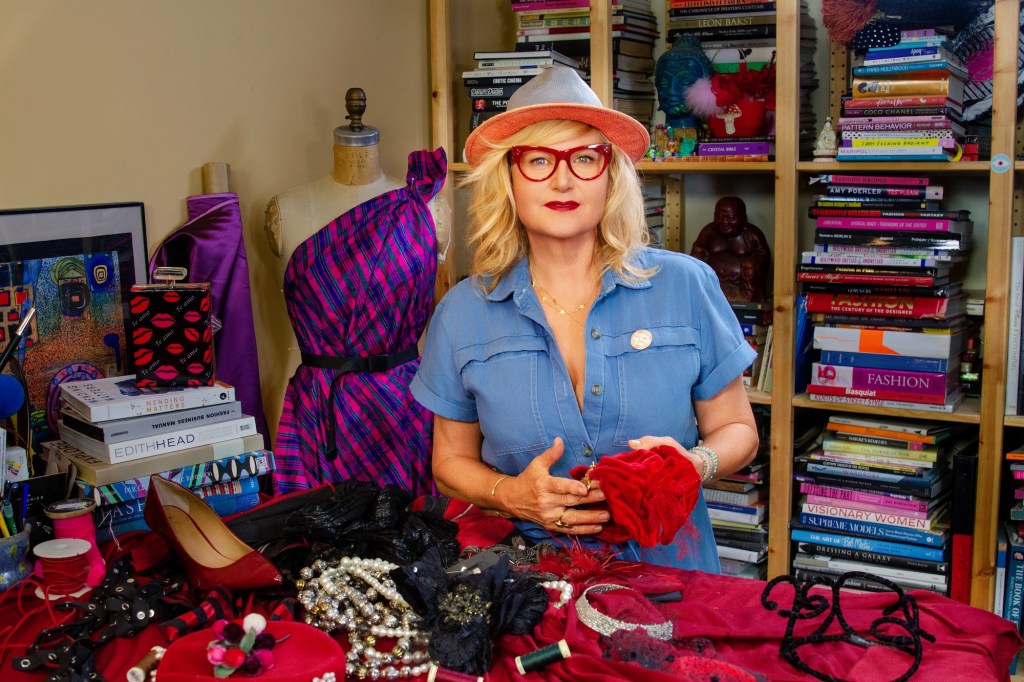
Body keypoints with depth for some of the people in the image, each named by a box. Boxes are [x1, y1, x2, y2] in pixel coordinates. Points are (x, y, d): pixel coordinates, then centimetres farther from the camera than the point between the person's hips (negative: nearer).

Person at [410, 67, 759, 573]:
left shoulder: (686, 287, 1)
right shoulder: (463, 314, 4)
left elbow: (736, 430, 10)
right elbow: (451, 462, 10)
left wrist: (694, 463, -11)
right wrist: (511, 495, -10)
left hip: (666, 571, 0)